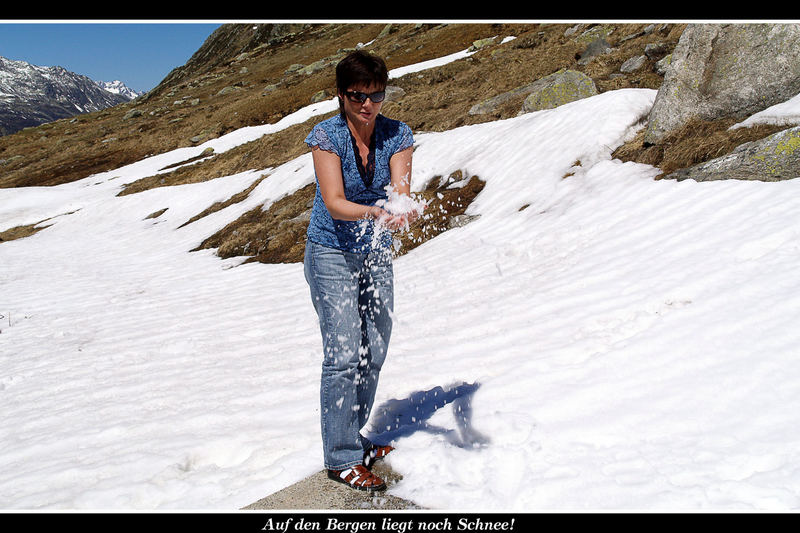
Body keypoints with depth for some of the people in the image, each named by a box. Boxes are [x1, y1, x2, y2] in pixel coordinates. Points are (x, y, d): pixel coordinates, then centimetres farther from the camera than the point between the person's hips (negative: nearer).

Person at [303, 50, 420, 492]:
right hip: (331, 253, -4)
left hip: (376, 254, 5)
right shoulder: (326, 135, -15)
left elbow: (401, 190, -16)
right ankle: (342, 458, 2)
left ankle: (350, 438, 26)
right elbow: (334, 203, -23)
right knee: (344, 354, -10)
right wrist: (375, 212, -42)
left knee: (374, 352, 7)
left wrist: (405, 209, -40)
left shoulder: (397, 136, -4)